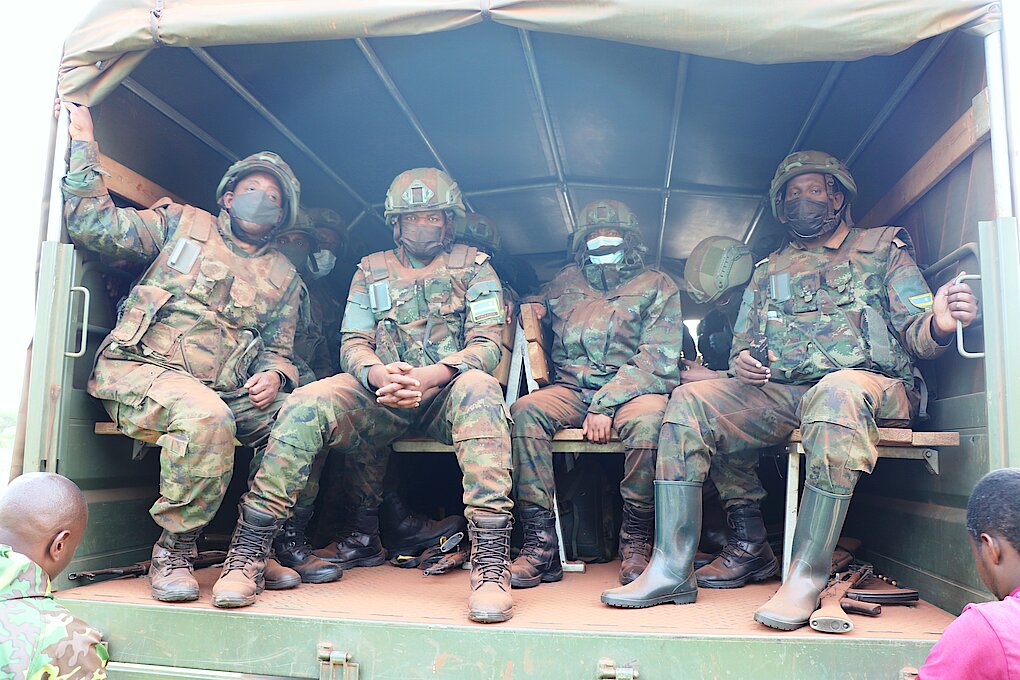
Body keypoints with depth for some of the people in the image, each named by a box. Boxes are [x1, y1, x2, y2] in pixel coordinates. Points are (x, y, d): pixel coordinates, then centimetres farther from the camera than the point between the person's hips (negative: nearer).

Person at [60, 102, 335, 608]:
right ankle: (174, 552, -15)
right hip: (141, 371, -3)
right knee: (205, 417, -37)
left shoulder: (283, 276, 19)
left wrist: (273, 375, -7)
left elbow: (278, 349, 16)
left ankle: (247, 555, -18)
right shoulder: (180, 223, 13)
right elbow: (94, 225, 2)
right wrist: (84, 143, 0)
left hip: (226, 390, 4)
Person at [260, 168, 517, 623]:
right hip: (381, 394, 2)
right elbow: (352, 344, 8)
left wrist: (429, 375, -23)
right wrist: (380, 373, -18)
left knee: (479, 388, -39)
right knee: (306, 403, -27)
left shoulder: (473, 266, 10)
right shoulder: (371, 270, 17)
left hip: (446, 393, -2)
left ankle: (491, 560, -43)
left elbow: (487, 344, -2)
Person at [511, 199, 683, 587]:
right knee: (525, 411, -28)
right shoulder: (565, 282, 21)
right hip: (572, 391, 3)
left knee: (648, 417, -37)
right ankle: (541, 542, -28)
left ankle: (636, 541, -20)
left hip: (632, 390, -2)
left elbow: (658, 358, -3)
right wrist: (529, 309, 9)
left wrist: (606, 405, -15)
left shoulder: (656, 286, 9)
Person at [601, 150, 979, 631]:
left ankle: (806, 576, -34)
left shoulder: (883, 247, 17)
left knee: (837, 391, -39)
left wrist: (938, 325, -20)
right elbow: (742, 345, 23)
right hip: (779, 393, 4)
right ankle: (671, 569, -22)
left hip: (873, 385, -3)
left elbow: (914, 336, 5)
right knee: (689, 402, -19)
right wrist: (742, 362, -2)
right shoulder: (769, 270, 26)